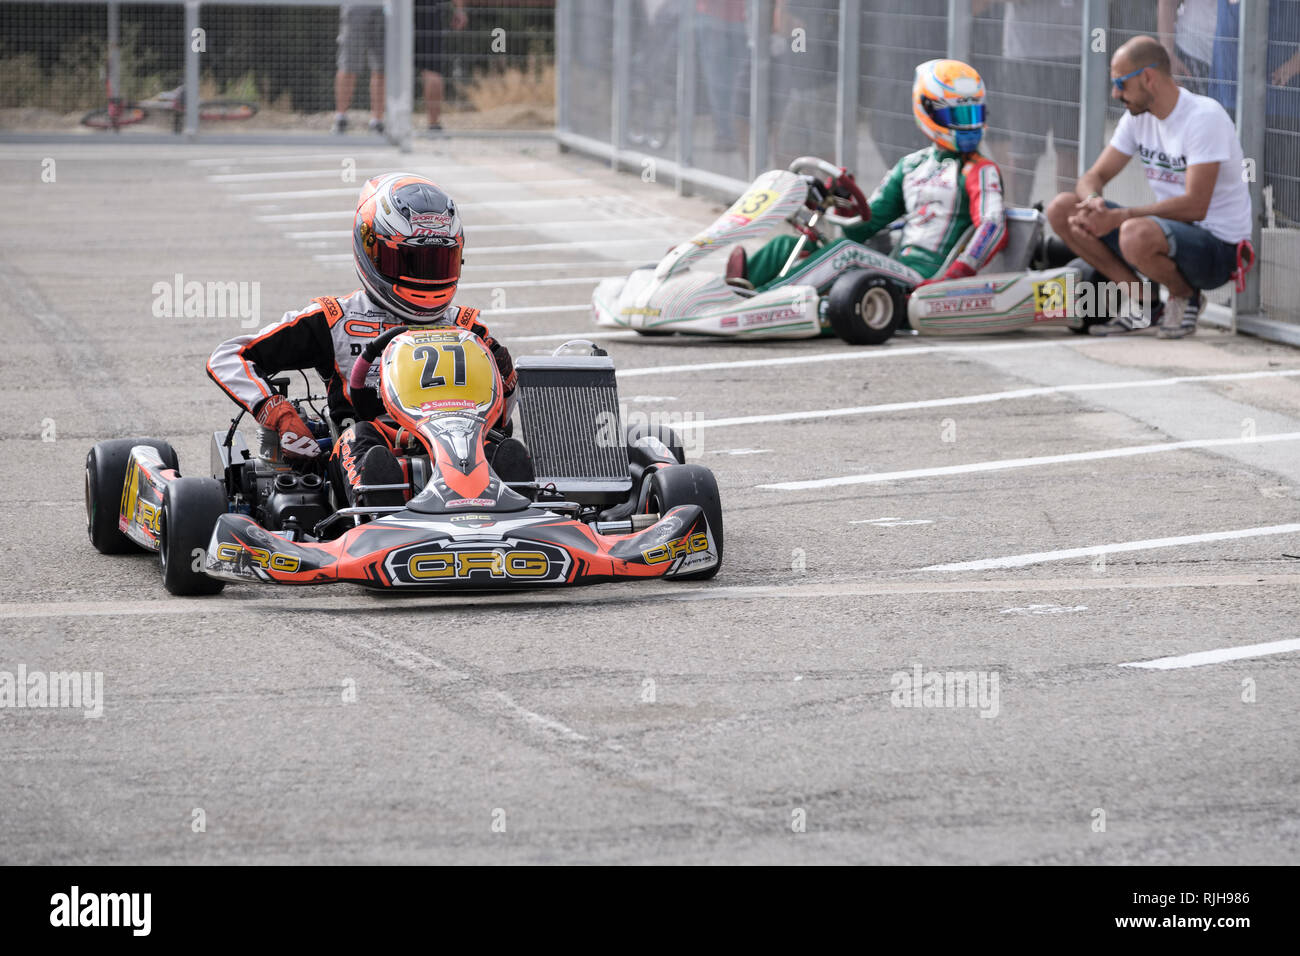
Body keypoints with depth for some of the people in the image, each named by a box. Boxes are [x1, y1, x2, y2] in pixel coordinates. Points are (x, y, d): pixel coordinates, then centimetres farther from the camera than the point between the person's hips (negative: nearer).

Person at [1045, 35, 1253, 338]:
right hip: (1168, 229, 8)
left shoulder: (1204, 117, -19)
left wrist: (1119, 216, -29)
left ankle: (1186, 296, -7)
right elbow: (1094, 177, 7)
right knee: (1062, 209, -4)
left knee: (1136, 234, -40)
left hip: (1218, 246, -8)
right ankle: (1138, 302, -1)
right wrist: (1092, 201, -19)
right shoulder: (1138, 117, 6)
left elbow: (1195, 207, -27)